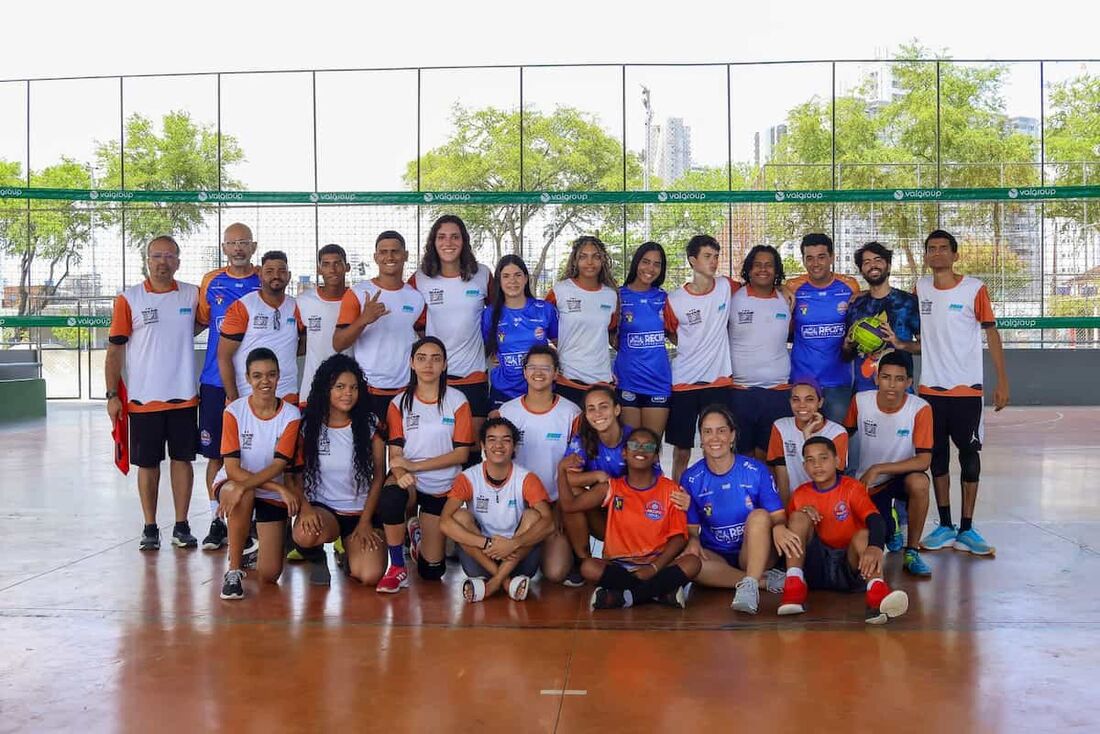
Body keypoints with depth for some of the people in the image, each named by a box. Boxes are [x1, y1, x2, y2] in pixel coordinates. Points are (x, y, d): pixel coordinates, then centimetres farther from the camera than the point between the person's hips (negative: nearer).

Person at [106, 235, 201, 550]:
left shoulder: (192, 295, 3)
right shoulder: (129, 299, -2)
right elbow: (114, 350, -2)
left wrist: (178, 334, 2)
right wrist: (112, 395, -7)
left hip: (184, 397, 2)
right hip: (143, 399, -1)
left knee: (182, 459, 6)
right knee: (148, 463, 6)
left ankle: (181, 526, 15)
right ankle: (150, 528, 16)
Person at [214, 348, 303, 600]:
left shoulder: (291, 415, -11)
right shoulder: (234, 411, -14)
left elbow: (279, 465, -19)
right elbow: (232, 468, -18)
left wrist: (244, 486, -35)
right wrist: (280, 488, -26)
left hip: (273, 494, 1)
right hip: (232, 483, -1)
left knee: (269, 575, -7)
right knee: (245, 498, -41)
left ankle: (262, 551, 32)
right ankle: (234, 570, -21)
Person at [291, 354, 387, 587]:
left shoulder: (370, 425, -1)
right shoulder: (308, 426, -1)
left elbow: (378, 477, 1)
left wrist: (365, 522, -5)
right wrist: (305, 508, -20)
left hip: (361, 512, 0)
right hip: (322, 508, 0)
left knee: (370, 576, -22)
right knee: (304, 534, -37)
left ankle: (350, 548, 15)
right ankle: (316, 552, 3)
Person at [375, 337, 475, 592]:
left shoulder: (457, 401, -6)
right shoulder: (400, 403, -3)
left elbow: (461, 453, -9)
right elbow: (395, 453, -7)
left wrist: (414, 465, -18)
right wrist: (401, 474, -31)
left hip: (442, 487, 1)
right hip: (407, 480, 0)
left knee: (431, 570, 4)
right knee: (389, 499, -39)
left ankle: (419, 533, 40)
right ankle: (397, 568, -17)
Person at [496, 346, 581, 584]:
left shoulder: (571, 413, -4)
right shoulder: (507, 411, 0)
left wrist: (560, 509, -5)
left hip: (556, 502, -2)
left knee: (555, 573, -17)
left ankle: (565, 549, 17)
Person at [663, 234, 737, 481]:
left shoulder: (726, 287, 0)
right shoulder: (675, 300, -5)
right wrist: (692, 348, 3)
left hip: (718, 380, 1)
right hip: (684, 383, -1)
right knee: (681, 450, 7)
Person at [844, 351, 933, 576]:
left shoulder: (920, 409, -20)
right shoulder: (860, 401, -13)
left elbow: (923, 460, -23)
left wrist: (878, 469, -27)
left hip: (902, 476, -2)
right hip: (867, 484, 2)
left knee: (919, 482, -37)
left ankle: (911, 553, -16)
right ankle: (891, 525, 29)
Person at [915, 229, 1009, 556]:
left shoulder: (974, 289, -6)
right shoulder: (921, 288, 5)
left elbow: (991, 333, -3)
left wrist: (1003, 381, -7)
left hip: (967, 389, -3)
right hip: (930, 388, 4)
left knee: (969, 453, 1)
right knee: (937, 454, 8)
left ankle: (966, 529, 9)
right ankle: (945, 526, 18)